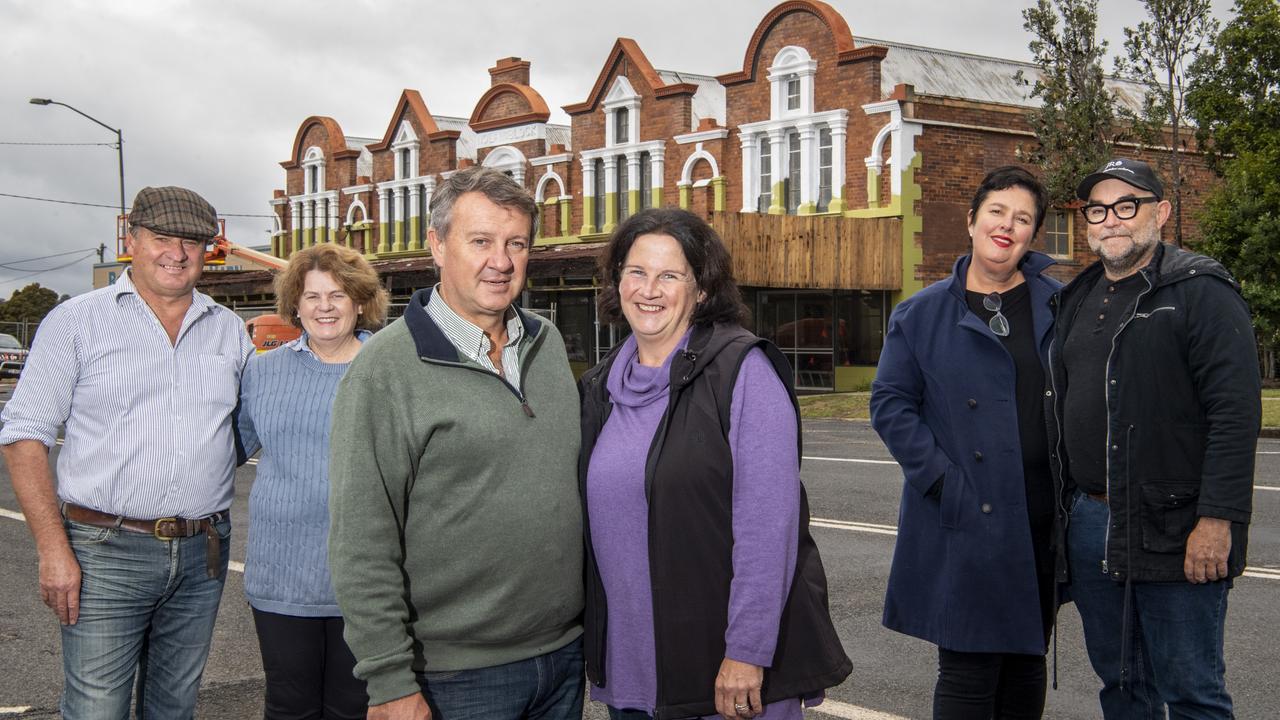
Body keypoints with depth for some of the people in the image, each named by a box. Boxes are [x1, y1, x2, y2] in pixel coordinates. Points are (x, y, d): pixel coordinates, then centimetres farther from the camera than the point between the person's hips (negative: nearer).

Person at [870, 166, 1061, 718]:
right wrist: (942, 480, -11)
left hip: (1042, 521, 3)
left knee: (1027, 658, 15)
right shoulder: (921, 314, 2)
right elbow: (891, 404, -1)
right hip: (962, 522, -2)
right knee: (967, 664, -2)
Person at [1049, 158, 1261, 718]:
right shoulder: (1078, 300, 15)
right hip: (1090, 524, 7)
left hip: (1177, 531, -7)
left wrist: (1217, 520, -22)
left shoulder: (1200, 292, -8)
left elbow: (1236, 412, -16)